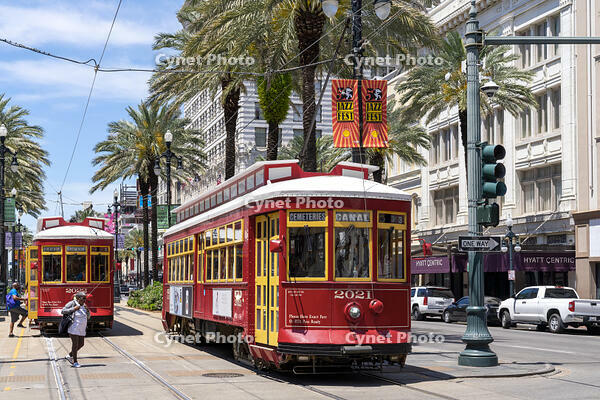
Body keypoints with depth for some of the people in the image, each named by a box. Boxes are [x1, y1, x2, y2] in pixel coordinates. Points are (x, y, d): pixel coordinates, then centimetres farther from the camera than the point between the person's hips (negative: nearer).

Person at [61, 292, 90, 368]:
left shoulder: (83, 305, 10)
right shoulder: (72, 304, -10)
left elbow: (88, 317, 13)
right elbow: (63, 311, -16)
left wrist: (87, 310, -7)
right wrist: (74, 309, -21)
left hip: (81, 330, 8)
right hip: (74, 329, -8)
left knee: (81, 344, 12)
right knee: (75, 345, -1)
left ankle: (69, 356, 31)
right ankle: (75, 362, 9)